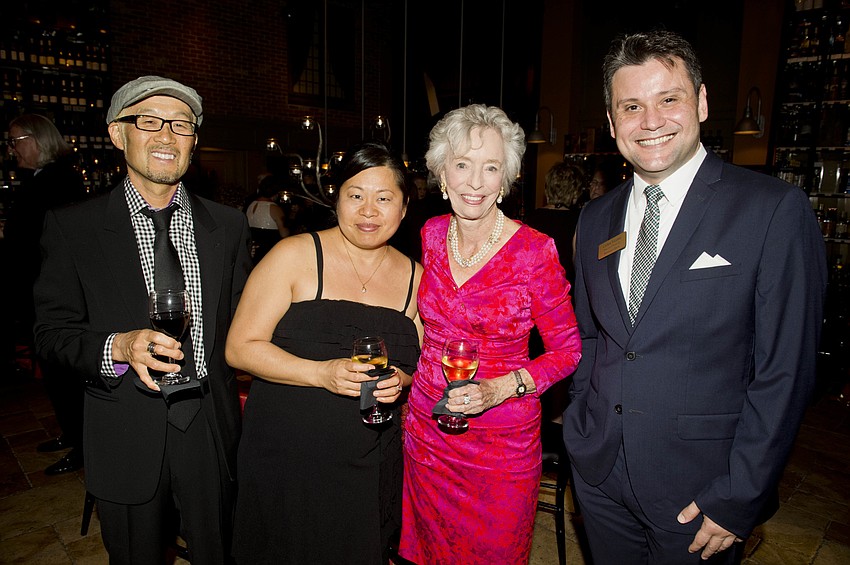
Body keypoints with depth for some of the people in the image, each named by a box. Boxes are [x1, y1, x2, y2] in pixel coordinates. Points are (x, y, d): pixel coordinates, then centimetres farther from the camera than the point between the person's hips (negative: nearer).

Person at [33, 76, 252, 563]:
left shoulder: (229, 225, 1)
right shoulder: (72, 227, -5)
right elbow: (53, 331, -4)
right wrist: (117, 348, -23)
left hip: (212, 428, 2)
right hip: (126, 434, -1)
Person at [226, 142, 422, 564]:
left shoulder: (414, 277, 3)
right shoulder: (296, 255, -9)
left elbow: (421, 362, 14)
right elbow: (240, 347, -10)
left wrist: (401, 380, -9)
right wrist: (322, 373, -23)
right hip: (286, 460, -3)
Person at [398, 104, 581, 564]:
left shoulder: (534, 250, -17)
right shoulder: (432, 234, -3)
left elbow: (568, 350, -9)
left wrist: (501, 388, -21)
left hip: (503, 437, -4)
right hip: (428, 427, 4)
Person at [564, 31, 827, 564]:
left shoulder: (775, 209, -13)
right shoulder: (596, 218, 3)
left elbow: (784, 372, -13)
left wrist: (738, 499, -13)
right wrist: (582, 432, 5)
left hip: (699, 488, -4)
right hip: (599, 473, 4)